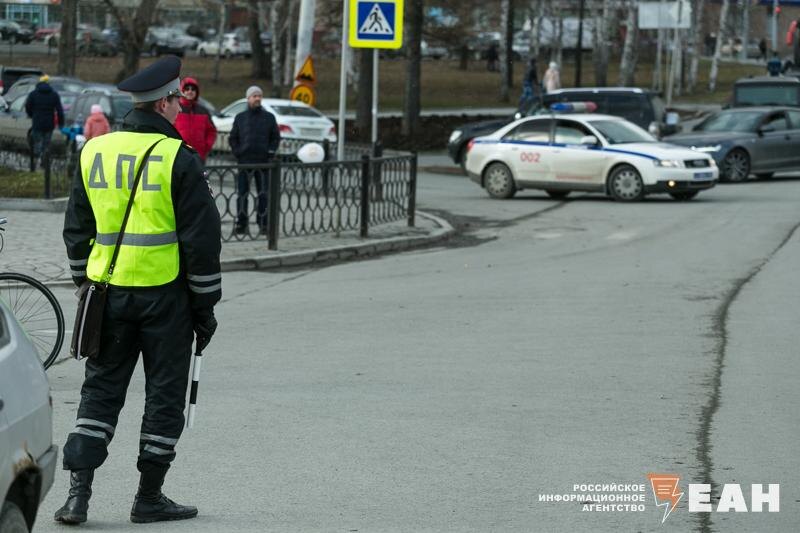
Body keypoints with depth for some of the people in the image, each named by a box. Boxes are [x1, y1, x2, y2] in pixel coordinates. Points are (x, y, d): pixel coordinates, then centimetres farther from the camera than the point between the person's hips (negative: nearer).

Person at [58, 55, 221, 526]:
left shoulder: (93, 152, 6)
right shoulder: (178, 158, -10)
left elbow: (77, 231, 13)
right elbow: (201, 238, -10)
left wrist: (85, 285, 22)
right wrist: (206, 303, -2)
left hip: (108, 292, 5)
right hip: (165, 293, -4)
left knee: (101, 389, 11)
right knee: (165, 394, 7)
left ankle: (79, 489, 1)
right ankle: (150, 497, 11)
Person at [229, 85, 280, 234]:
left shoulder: (269, 117, 9)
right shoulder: (240, 118, 9)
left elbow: (276, 137, 10)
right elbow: (233, 138, 11)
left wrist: (270, 153, -3)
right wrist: (237, 153, -2)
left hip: (263, 162, 0)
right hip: (244, 161, 0)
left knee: (264, 194, 1)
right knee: (242, 193, -1)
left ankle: (263, 223, 6)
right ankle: (241, 224, 4)